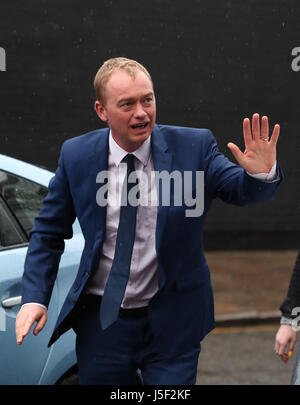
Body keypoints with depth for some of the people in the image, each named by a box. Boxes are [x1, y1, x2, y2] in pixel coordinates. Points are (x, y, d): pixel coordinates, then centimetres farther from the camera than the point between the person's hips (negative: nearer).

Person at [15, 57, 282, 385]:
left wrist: (261, 173, -36)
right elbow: (49, 232, 3)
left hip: (172, 324, -1)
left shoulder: (194, 146, -8)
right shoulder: (76, 155, -4)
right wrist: (35, 297, -8)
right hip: (101, 319, 2)